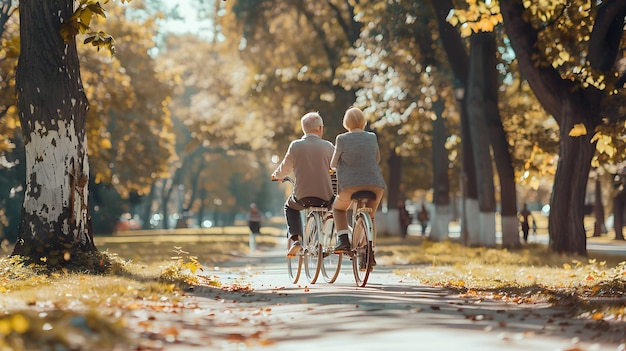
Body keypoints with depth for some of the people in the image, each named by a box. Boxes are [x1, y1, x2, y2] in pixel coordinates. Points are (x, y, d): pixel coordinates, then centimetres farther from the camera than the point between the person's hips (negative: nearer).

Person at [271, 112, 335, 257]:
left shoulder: (295, 145, -3)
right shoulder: (328, 146, -2)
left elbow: (285, 168, 8)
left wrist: (276, 175, 31)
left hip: (302, 197, 0)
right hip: (325, 197, 0)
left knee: (290, 207, 33)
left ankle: (295, 239, 12)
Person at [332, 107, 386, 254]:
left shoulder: (342, 139, -2)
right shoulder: (372, 137, 7)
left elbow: (334, 164, 8)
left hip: (351, 184, -3)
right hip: (375, 183, 3)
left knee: (339, 208, 24)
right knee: (369, 217, 22)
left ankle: (343, 240, 6)